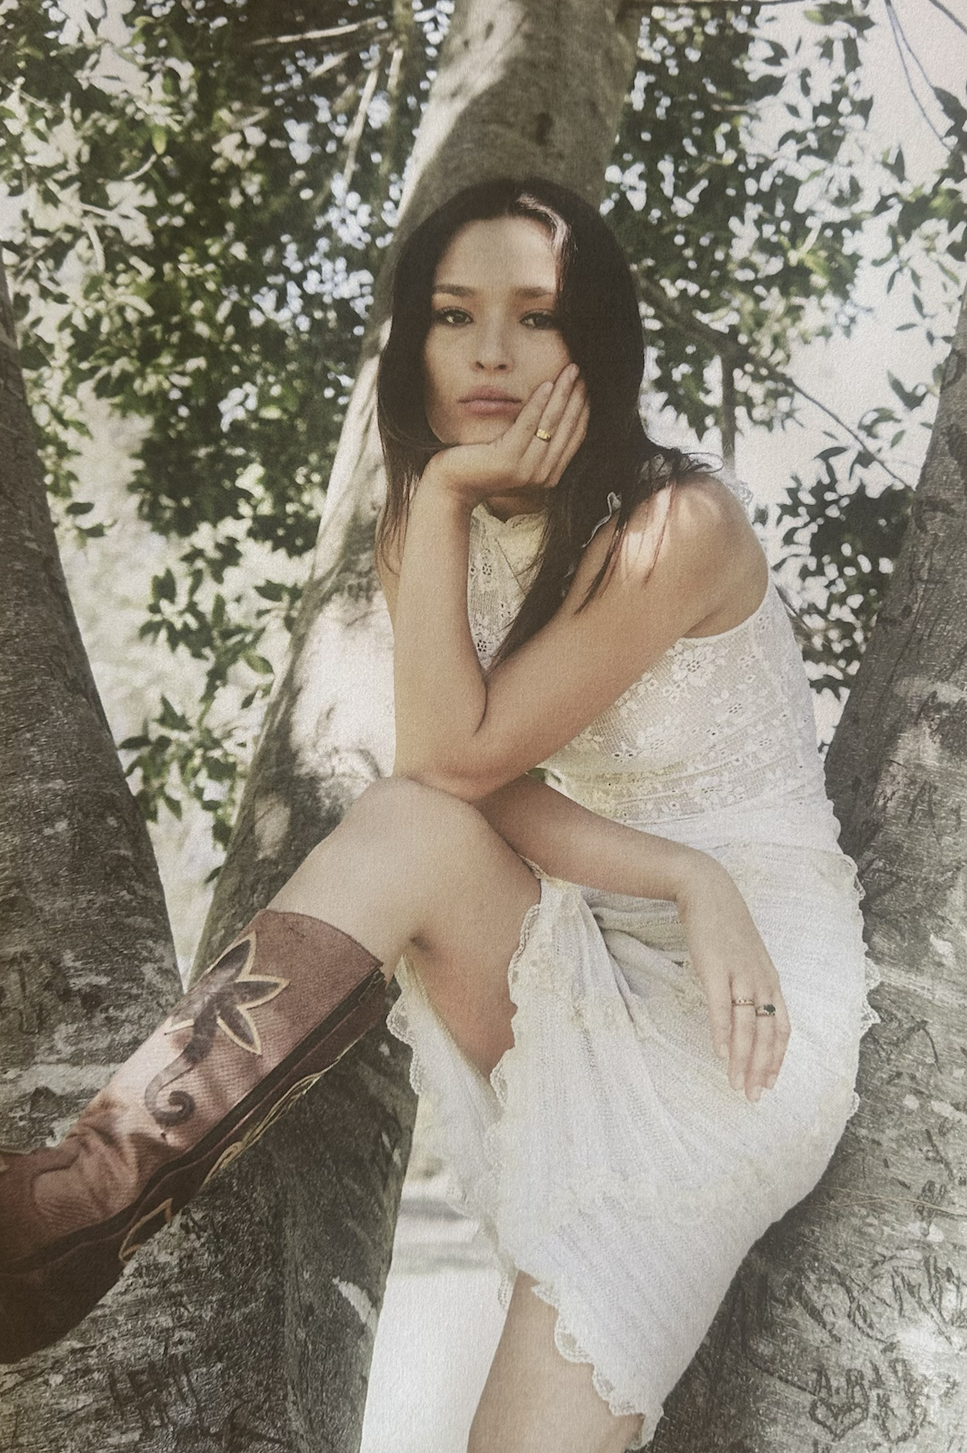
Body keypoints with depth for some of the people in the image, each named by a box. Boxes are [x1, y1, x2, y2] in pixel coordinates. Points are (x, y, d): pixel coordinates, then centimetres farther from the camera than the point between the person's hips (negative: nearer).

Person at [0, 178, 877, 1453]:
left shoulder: (674, 526, -17)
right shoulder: (429, 535, 4)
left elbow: (456, 756, -22)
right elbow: (465, 785, -7)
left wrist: (445, 494, -19)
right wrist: (681, 876, -22)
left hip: (749, 978, -4)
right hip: (577, 940, 5)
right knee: (410, 835, -28)